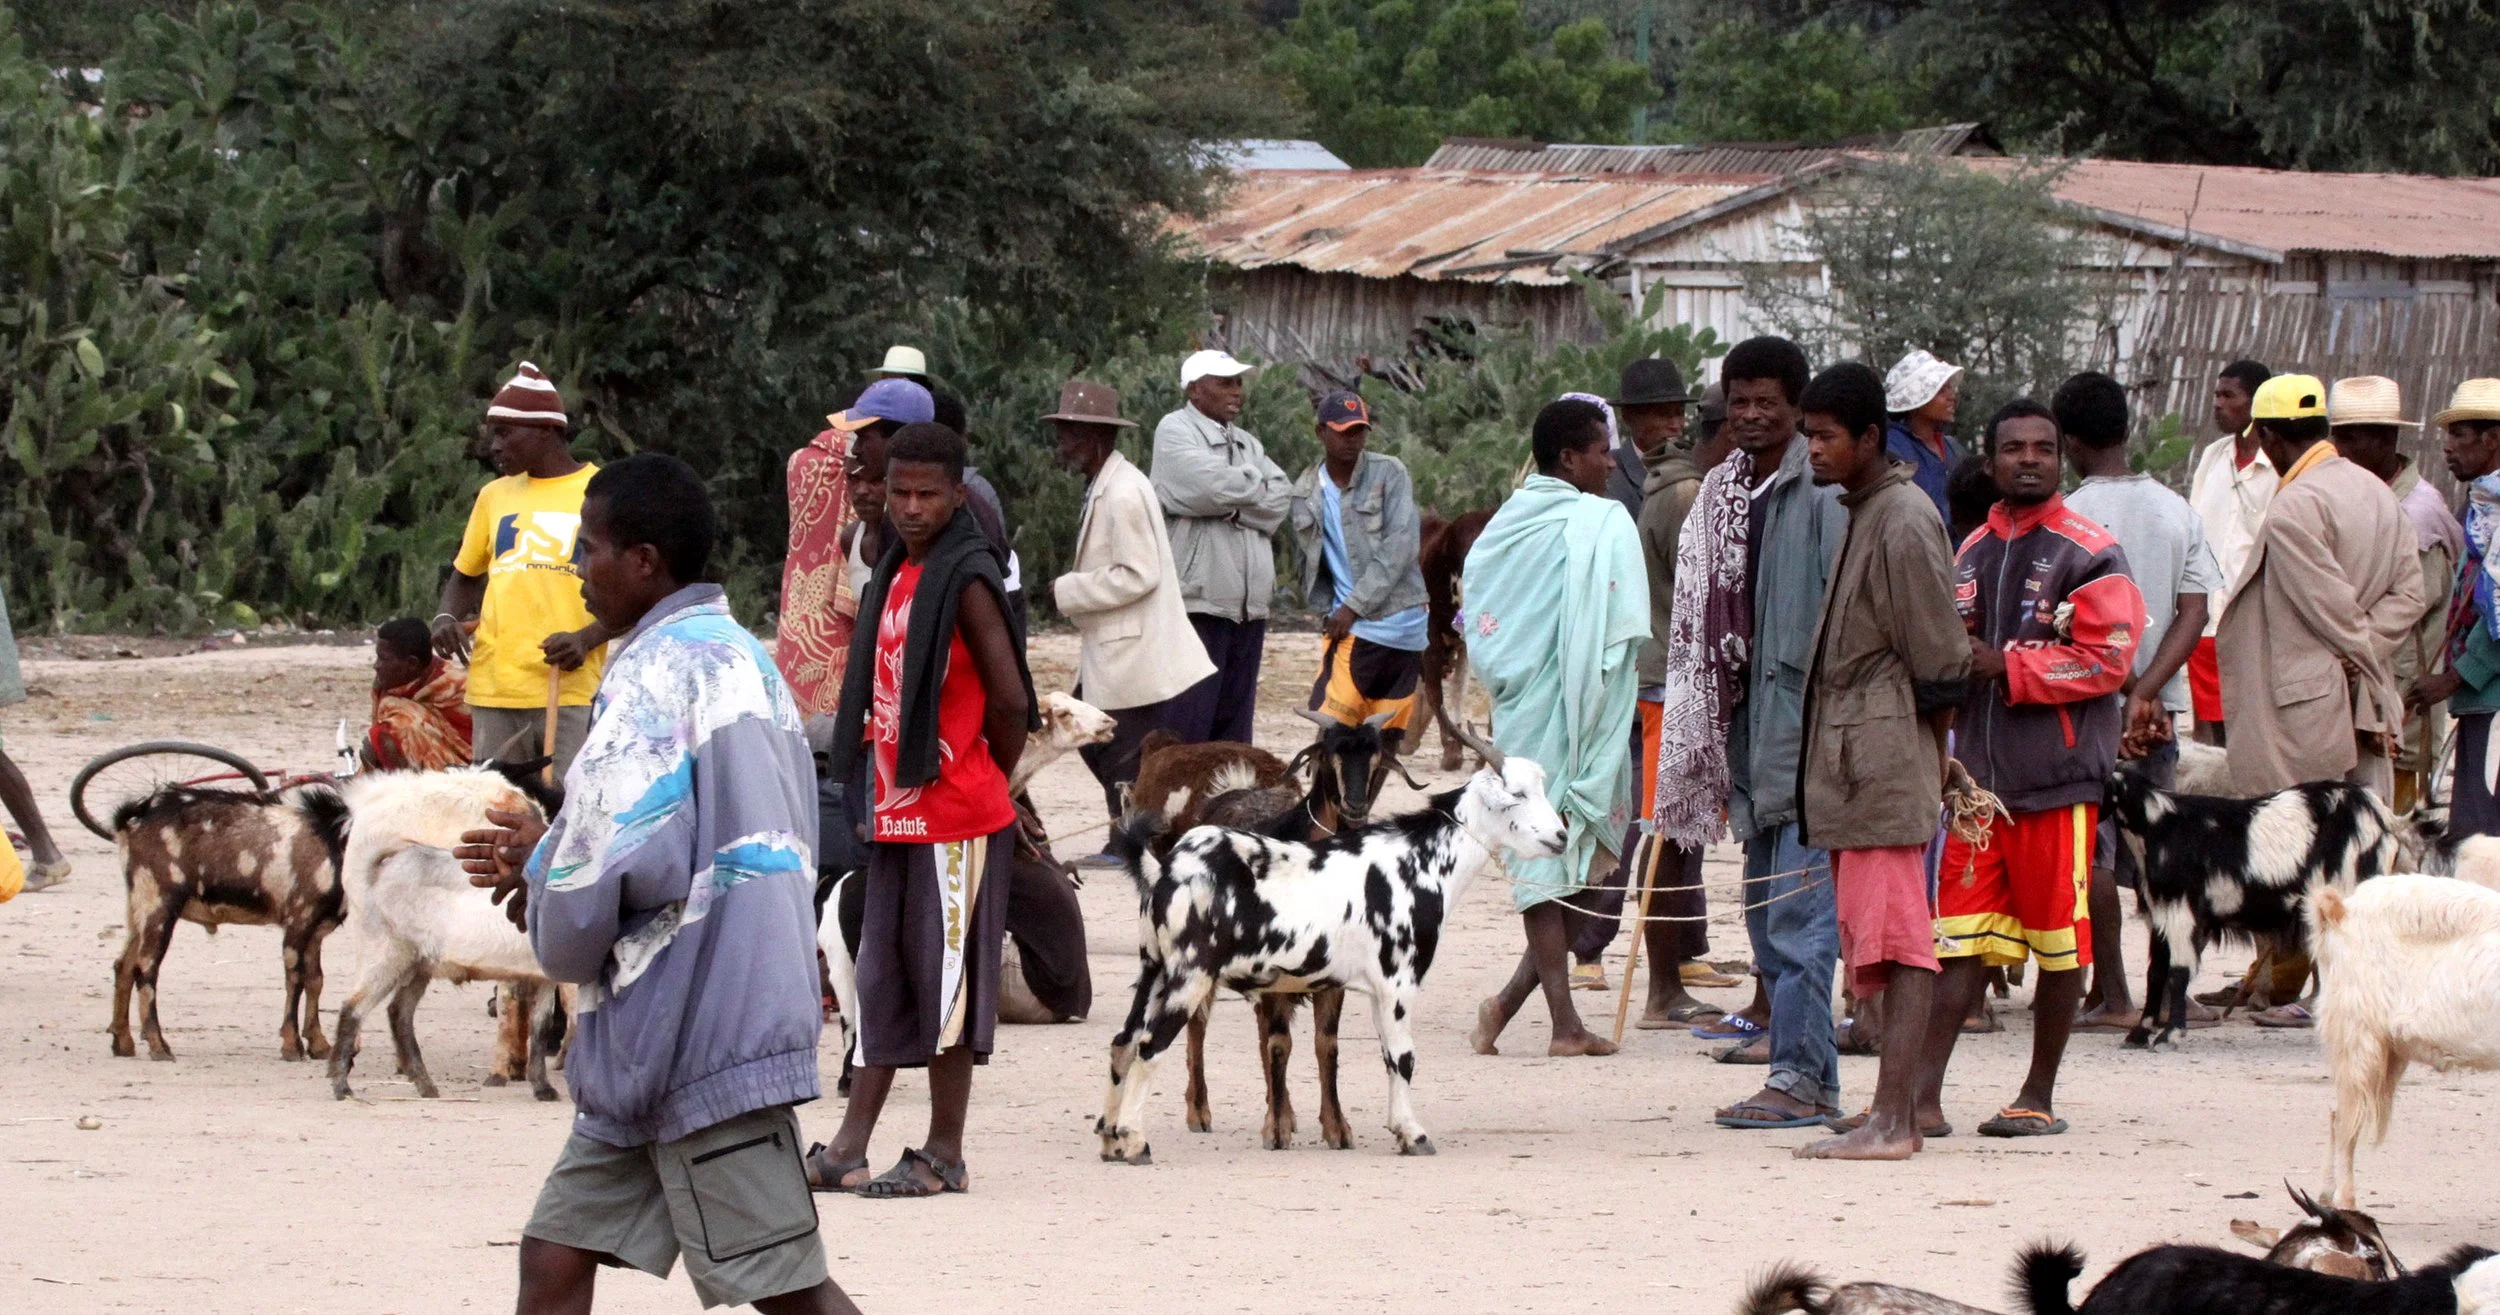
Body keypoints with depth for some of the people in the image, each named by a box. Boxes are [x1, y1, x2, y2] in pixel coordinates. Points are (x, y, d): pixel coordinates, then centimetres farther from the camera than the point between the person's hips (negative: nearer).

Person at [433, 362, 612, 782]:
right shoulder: (494, 496, 16)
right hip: (492, 689, 5)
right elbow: (466, 575, 26)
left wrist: (588, 638, -16)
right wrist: (447, 618, 4)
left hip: (567, 691, -5)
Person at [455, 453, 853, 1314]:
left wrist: (540, 864, 2)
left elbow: (607, 860, -21)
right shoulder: (741, 657, 17)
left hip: (699, 1037, -10)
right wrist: (551, 857, 17)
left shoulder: (658, 672, -14)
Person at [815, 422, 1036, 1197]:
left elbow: (1010, 701, -16)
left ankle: (944, 1156, 5)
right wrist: (880, 792, 13)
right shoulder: (897, 574, 12)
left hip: (957, 820, -9)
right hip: (898, 813, 9)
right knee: (882, 980, 9)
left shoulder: (966, 581, -14)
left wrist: (987, 783, -2)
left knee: (945, 981, -2)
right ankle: (849, 1151, 12)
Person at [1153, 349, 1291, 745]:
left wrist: (1232, 503, -8)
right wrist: (1253, 484, 1)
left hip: (1248, 603, 7)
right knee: (1186, 726, -10)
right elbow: (1213, 486, -17)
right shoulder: (1176, 431, -2)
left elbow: (1281, 500, 7)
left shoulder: (1246, 443, 20)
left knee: (1233, 725, 9)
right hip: (1197, 600, -7)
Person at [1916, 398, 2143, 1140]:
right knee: (1962, 936, 1)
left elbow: (2107, 659, -12)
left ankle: (2040, 1096, 10)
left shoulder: (2088, 555, -4)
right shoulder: (1973, 553, 16)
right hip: (1978, 772, 5)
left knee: (2058, 940, 3)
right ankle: (1924, 1092, -3)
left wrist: (2007, 667, -13)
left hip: (2057, 773, -5)